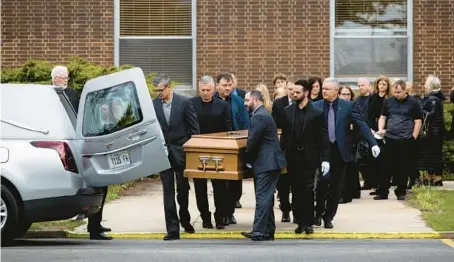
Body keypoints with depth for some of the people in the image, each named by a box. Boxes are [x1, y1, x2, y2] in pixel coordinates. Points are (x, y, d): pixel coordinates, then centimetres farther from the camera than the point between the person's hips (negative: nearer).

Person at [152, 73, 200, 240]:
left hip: (181, 152, -1)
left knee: (183, 189, 12)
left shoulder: (184, 102, -5)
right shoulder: (153, 105, 0)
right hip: (163, 152, 1)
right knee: (168, 191, -1)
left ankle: (185, 220, 35)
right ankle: (172, 229, 0)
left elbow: (194, 129, -2)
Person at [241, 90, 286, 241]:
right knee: (266, 197, 13)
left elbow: (252, 141, -18)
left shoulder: (259, 117, -16)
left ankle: (259, 232, -12)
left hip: (266, 164, -10)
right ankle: (268, 231, 16)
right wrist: (251, 159, 11)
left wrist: (248, 160, -4)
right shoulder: (263, 114, 18)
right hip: (270, 162, 10)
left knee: (262, 198, -10)